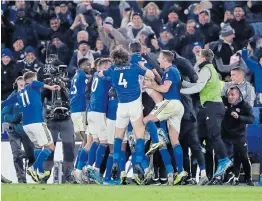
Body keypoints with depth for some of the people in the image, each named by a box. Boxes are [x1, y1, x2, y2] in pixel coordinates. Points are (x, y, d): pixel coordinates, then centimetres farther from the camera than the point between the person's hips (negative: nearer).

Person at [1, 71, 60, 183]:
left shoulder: (19, 94, 19)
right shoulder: (33, 87, 2)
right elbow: (34, 83, -23)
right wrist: (50, 87, -26)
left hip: (26, 125, 7)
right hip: (37, 123, -7)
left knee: (38, 146, 26)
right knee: (50, 147, 0)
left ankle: (41, 172, 23)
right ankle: (33, 168, -13)